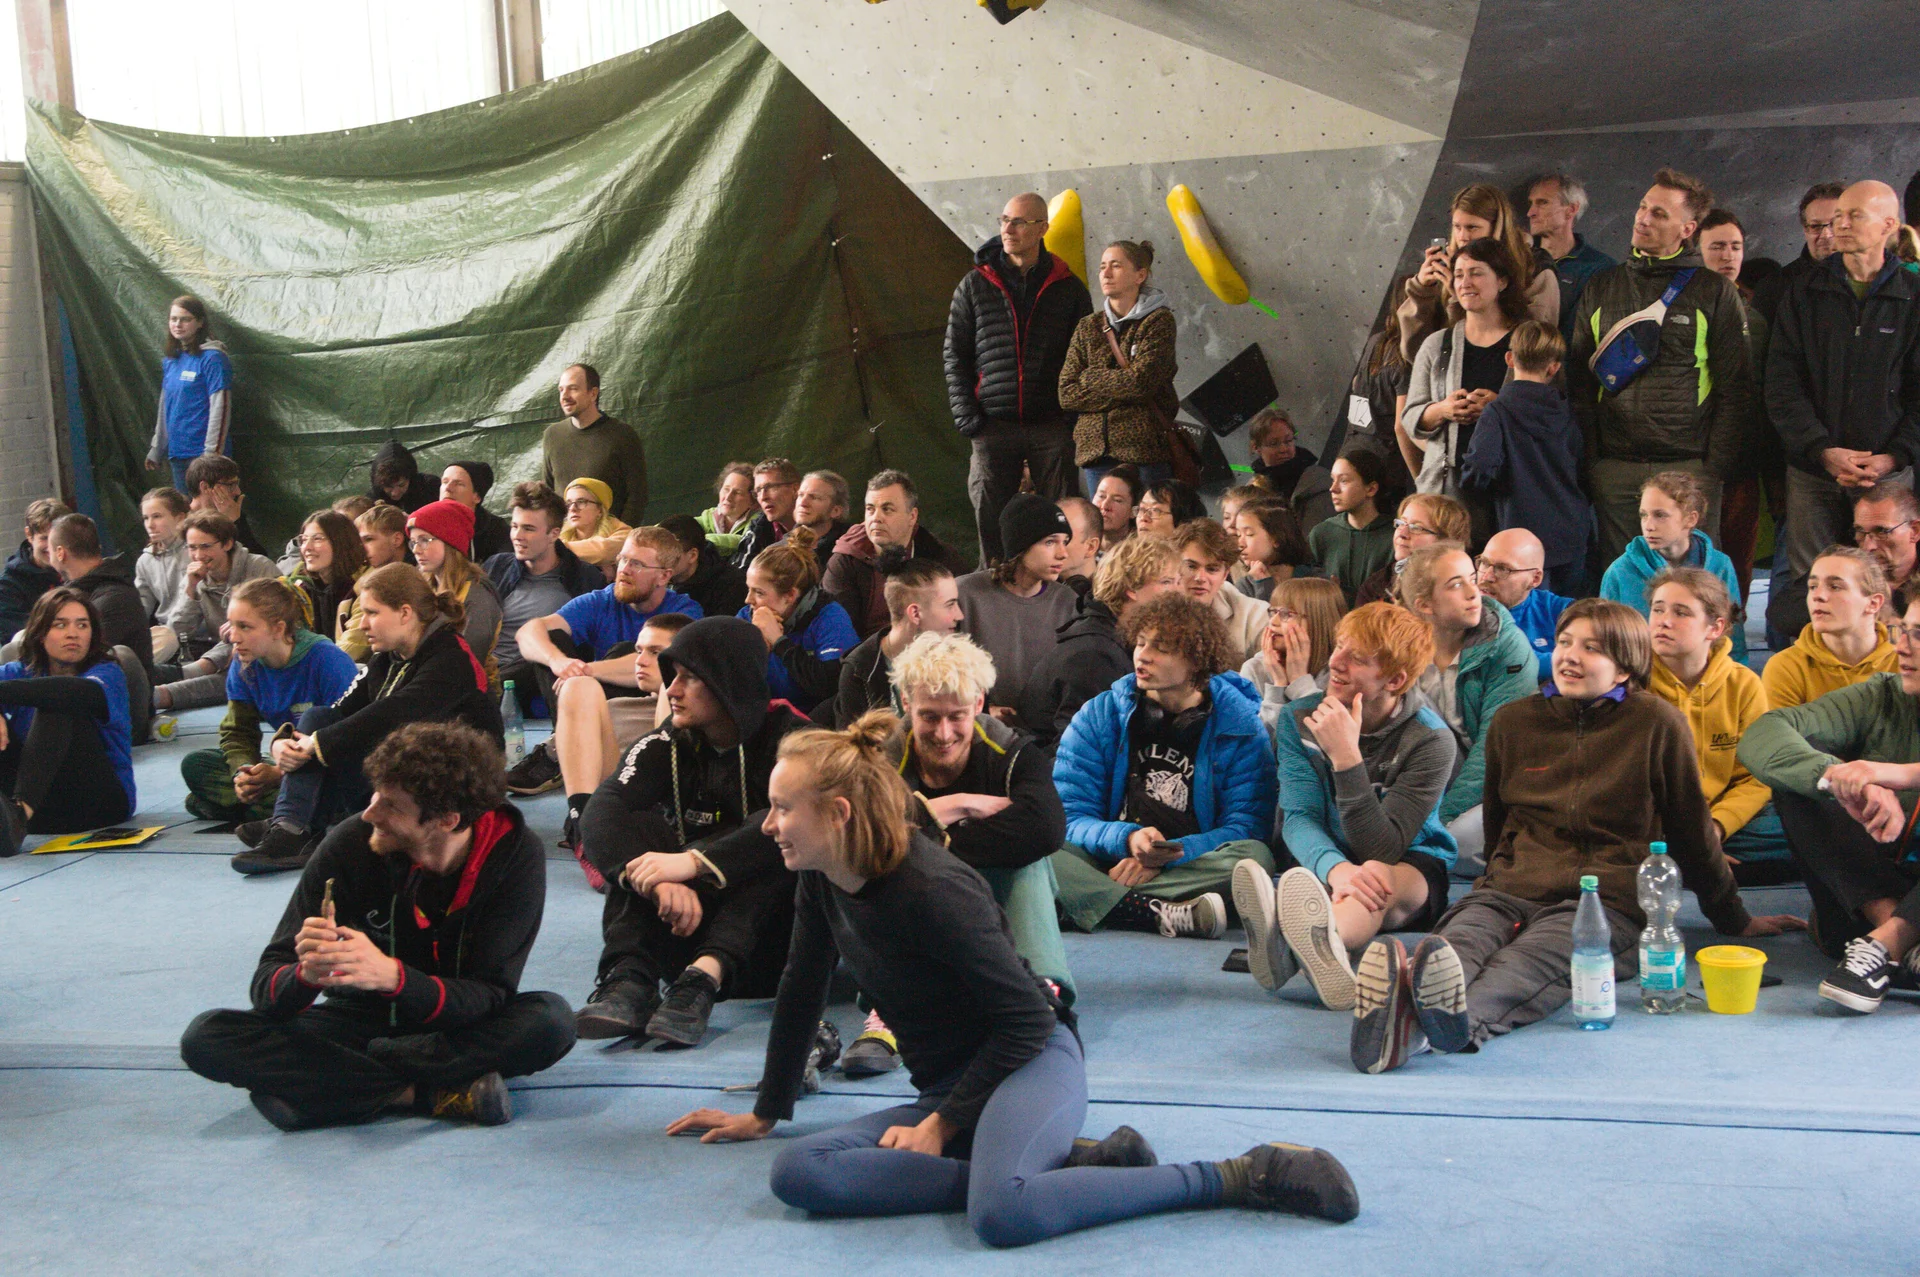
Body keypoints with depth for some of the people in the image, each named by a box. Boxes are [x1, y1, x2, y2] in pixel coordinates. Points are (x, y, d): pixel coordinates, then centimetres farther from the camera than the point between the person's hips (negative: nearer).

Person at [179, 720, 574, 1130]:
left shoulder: (513, 852, -19)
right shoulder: (352, 844, -17)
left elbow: (488, 995, -23)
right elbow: (266, 985, -15)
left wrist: (393, 976, -40)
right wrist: (306, 974, -39)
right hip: (361, 1018, 2)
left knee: (552, 1020, -33)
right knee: (205, 1038, -22)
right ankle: (433, 1094, -26)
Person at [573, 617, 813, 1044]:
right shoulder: (665, 747, 4)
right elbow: (600, 815, -15)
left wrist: (695, 862, -39)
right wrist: (659, 881, -35)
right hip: (684, 931, 3)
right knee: (637, 828, -16)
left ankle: (705, 977, -43)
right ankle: (629, 978, -35)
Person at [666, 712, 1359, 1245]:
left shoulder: (930, 889, -20)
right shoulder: (821, 883, 4)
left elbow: (1027, 1018, -17)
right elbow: (801, 995, 19)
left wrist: (941, 1124, -15)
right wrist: (764, 1113, 24)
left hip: (1031, 1062, -8)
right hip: (949, 1086, 8)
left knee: (1001, 1211, -40)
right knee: (798, 1173, -19)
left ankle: (1243, 1176, -22)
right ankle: (1075, 1162, -15)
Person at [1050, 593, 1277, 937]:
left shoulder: (1240, 726, 4)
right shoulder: (1099, 715, 8)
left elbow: (1247, 828, -5)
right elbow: (1068, 816, 1)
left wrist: (1167, 856, -20)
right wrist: (1126, 839, -21)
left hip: (1190, 868, -1)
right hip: (1108, 863, 1)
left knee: (1254, 856, -32)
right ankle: (1166, 916, -40)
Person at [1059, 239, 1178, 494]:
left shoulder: (1158, 320, 0)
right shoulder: (1088, 327, 12)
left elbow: (1141, 381, -14)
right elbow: (1067, 394, 3)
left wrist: (1090, 379, -1)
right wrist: (1122, 388, -7)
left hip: (1145, 448, -4)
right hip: (1096, 448, 4)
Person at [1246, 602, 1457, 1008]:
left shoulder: (1430, 740, -14)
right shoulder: (1300, 719, -3)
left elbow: (1381, 850, -21)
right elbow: (1298, 818, -15)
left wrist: (1346, 757, -33)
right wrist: (1335, 868, -39)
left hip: (1411, 871, -3)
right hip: (1326, 868, 3)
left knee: (1380, 875, -38)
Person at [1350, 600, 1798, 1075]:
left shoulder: (1657, 723, 7)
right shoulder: (1512, 721, 17)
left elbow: (1691, 831, 15)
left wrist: (1733, 919, 22)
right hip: (1513, 889, 3)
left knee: (1533, 961, -39)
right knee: (1461, 936, -35)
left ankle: (1463, 1017, -71)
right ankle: (1394, 1014, -67)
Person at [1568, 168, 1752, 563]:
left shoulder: (1715, 291, 5)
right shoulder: (1600, 289, 13)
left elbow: (1735, 390, 1)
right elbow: (1579, 385, 12)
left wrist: (1713, 471, -7)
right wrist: (1588, 463, 1)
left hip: (1688, 467, -2)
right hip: (1614, 469, 2)